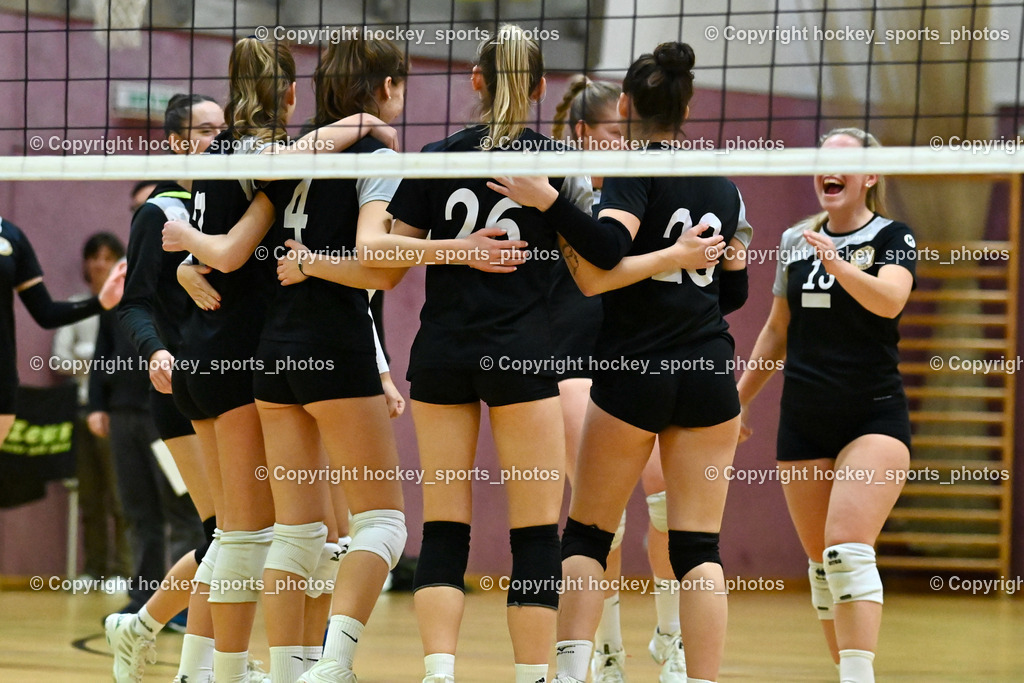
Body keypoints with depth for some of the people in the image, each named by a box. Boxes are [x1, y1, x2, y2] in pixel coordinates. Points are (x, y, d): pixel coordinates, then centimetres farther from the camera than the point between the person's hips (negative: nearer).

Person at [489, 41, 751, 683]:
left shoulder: (636, 168, -6)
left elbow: (608, 249, -23)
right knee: (699, 546, 2)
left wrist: (549, 201, -24)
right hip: (710, 373, 4)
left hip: (636, 374, -4)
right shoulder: (722, 184, 11)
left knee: (587, 534, 7)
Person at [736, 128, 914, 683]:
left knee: (848, 549, -21)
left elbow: (889, 300, -24)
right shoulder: (795, 242, 11)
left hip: (874, 417, -5)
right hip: (803, 423, 5)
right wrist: (740, 398, 20)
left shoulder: (892, 238, -4)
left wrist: (839, 265, -40)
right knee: (820, 561, 6)